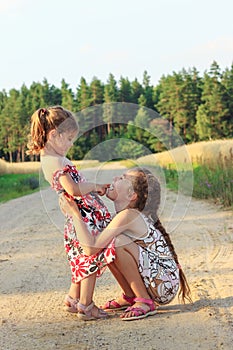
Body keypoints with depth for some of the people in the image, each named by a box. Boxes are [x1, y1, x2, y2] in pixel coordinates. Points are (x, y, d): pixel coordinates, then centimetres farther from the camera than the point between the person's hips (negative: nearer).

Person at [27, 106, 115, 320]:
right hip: (86, 217, -10)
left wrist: (95, 188, 7)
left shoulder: (52, 159, 13)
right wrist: (94, 186, -12)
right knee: (92, 260, -2)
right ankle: (86, 306, 6)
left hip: (83, 217, 10)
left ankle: (73, 299, 30)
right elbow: (74, 189, -27)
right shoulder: (56, 162, -18)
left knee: (85, 261, 20)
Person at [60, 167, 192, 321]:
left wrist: (74, 212, -15)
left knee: (118, 242, -25)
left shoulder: (128, 216, -19)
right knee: (105, 246, 4)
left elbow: (90, 248, -24)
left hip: (165, 284, -9)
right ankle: (130, 297, 15)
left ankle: (145, 302, -13)